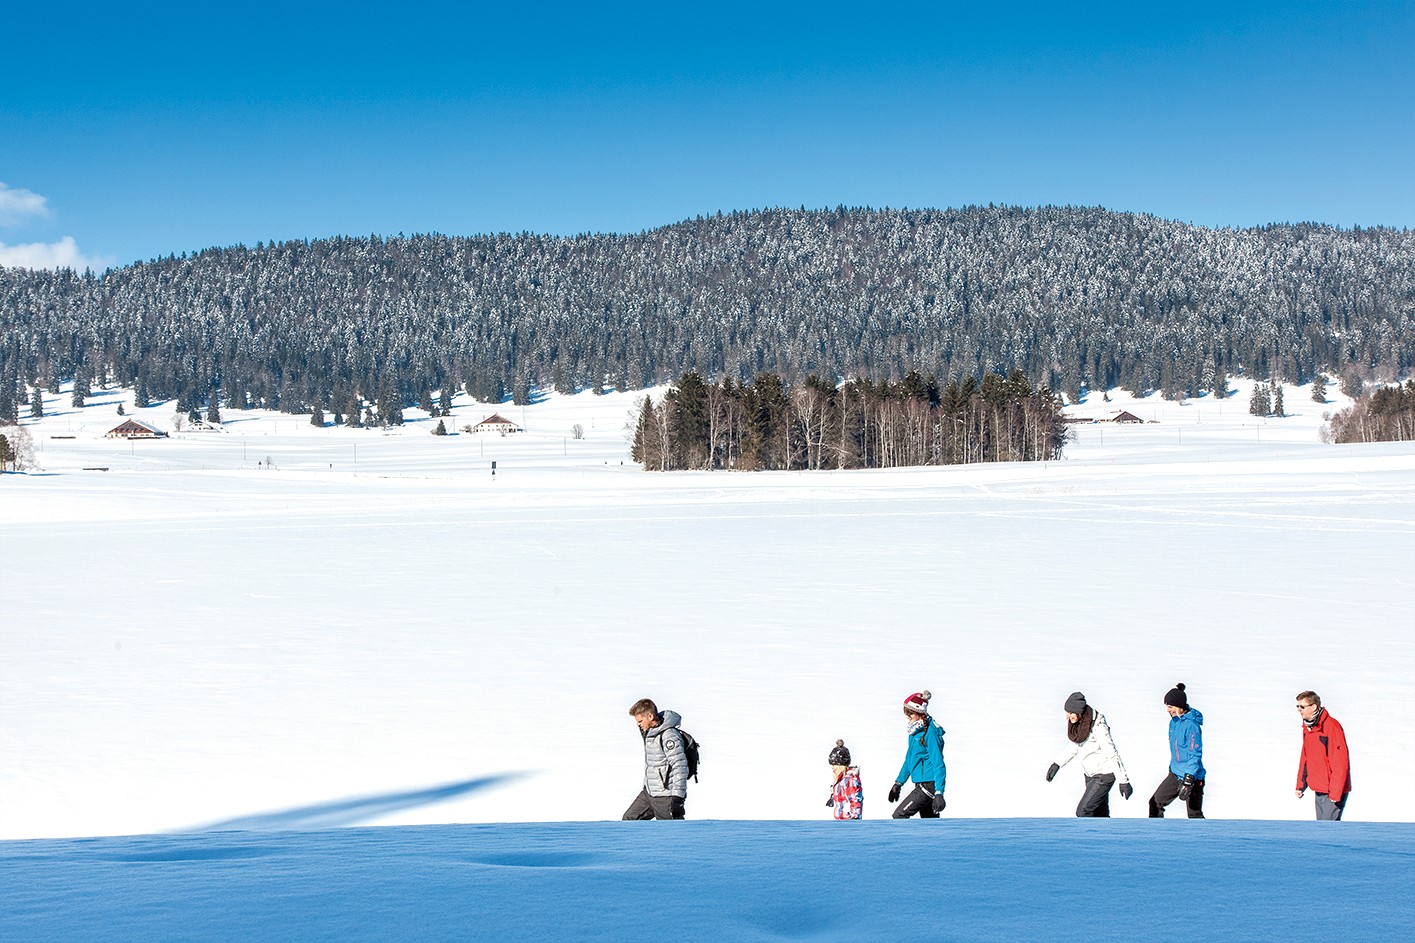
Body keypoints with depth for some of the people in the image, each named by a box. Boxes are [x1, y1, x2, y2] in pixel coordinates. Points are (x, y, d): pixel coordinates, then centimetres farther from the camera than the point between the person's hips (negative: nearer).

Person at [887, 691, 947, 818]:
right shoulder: (915, 731, 13)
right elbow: (909, 759, 25)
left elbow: (938, 763, -19)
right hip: (921, 785, 9)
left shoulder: (930, 732, -16)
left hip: (928, 786, -9)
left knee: (899, 815, -9)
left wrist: (938, 793, -24)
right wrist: (898, 783, 27)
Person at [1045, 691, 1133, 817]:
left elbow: (1112, 754, -23)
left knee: (1083, 812, -12)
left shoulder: (1098, 727, -26)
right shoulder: (1075, 723, -3)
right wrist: (1057, 764, 10)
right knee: (1100, 815, 13)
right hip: (1090, 774, 8)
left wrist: (1124, 781, -21)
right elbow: (1073, 746, 15)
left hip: (1104, 775, -8)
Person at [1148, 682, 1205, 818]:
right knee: (1155, 803, 12)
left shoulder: (1191, 725, -21)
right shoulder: (1174, 721, 5)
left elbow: (1195, 755, -23)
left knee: (1195, 815, -6)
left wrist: (1188, 779, -27)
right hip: (1175, 774, 9)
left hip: (1192, 777, -9)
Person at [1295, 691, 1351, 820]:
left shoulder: (1331, 726, -17)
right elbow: (1305, 758, 20)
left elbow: (1340, 762, -20)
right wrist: (1300, 785, 14)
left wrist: (1335, 792, -22)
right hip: (1319, 790, 9)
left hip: (1334, 790, -9)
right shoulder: (1307, 727, 11)